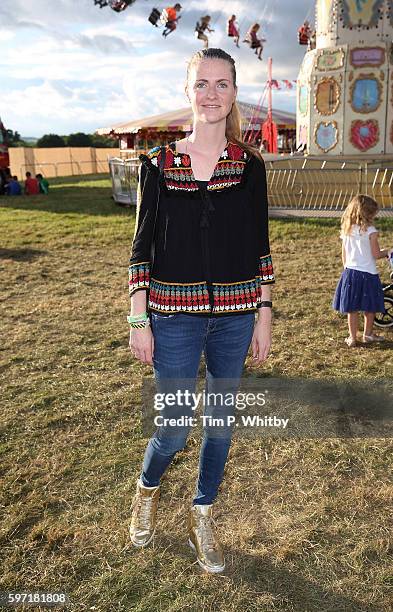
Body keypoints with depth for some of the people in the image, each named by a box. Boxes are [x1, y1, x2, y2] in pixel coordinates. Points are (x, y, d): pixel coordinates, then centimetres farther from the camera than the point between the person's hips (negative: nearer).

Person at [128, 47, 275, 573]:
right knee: (174, 429, 2)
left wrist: (264, 316, 3)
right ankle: (148, 489, 37)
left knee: (221, 419, 12)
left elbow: (259, 245, 5)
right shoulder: (159, 164, -2)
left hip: (236, 316, 2)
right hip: (175, 317, -2)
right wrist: (139, 322, -3)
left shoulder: (249, 164, 2)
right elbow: (142, 248, -1)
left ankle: (202, 515, 36)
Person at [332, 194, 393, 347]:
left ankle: (352, 338, 15)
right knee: (370, 308, 14)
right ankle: (367, 334, 26)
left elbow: (344, 253, 7)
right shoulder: (370, 231, -13)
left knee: (352, 309, 10)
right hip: (368, 273, -4)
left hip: (350, 272, 4)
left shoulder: (346, 230, 1)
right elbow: (376, 254, -10)